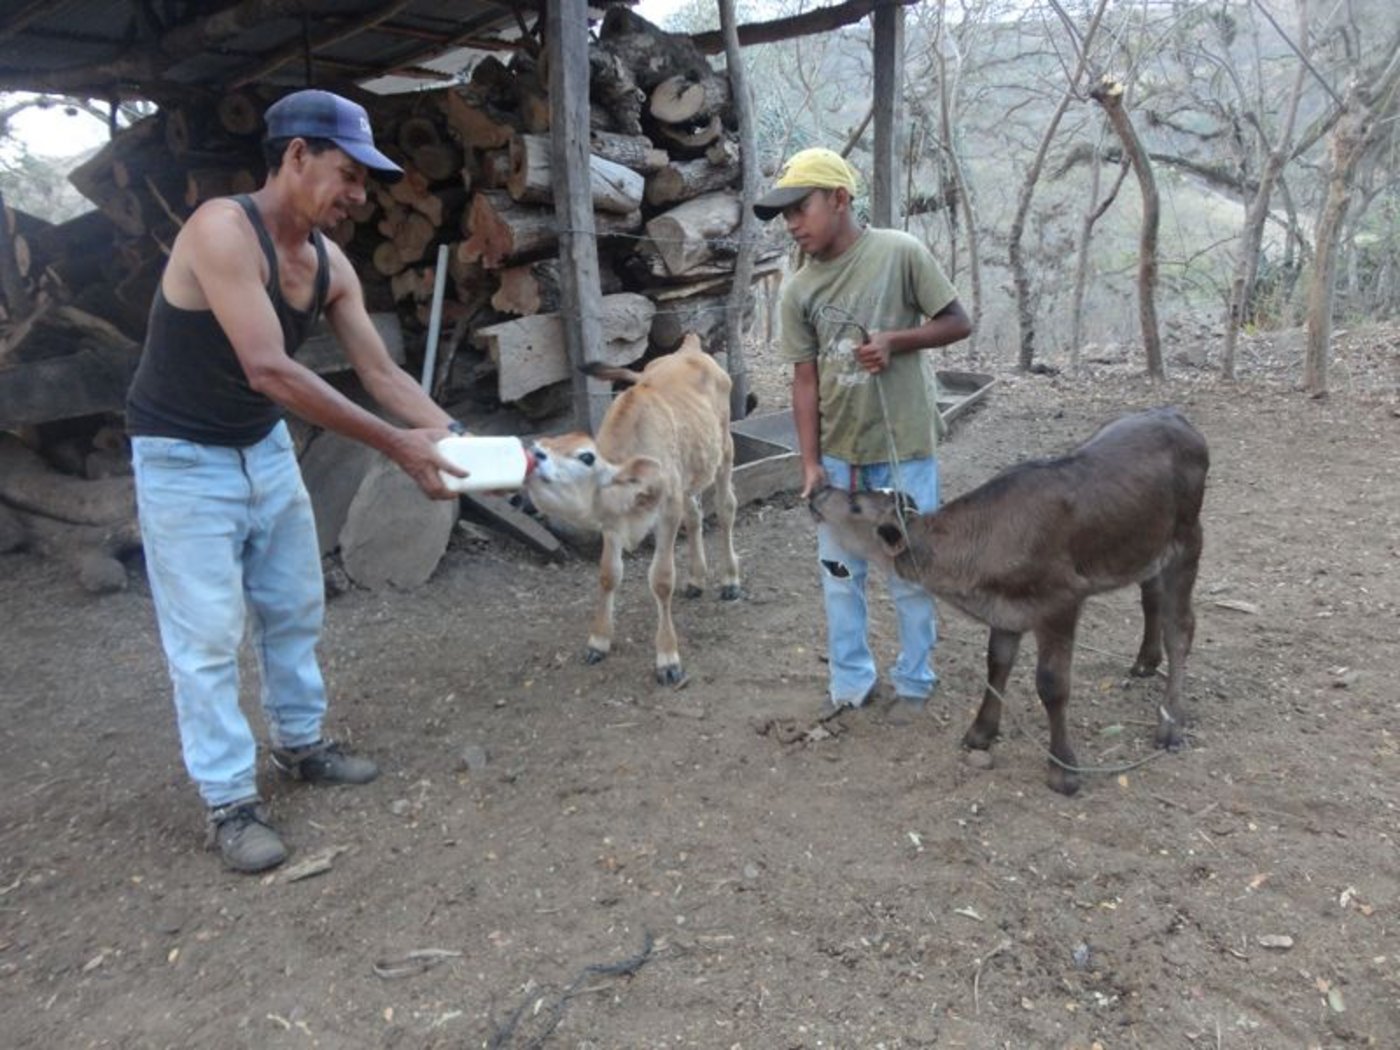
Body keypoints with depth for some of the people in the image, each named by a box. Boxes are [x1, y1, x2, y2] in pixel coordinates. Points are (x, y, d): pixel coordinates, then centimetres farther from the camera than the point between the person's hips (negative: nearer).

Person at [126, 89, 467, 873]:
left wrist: (456, 436, -15)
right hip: (183, 458, -7)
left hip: (266, 446, 8)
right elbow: (270, 370, -35)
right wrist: (397, 446, -35)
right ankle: (230, 803, 9)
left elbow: (382, 373, -1)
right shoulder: (222, 229, -27)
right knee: (207, 636, -2)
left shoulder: (330, 264, -3)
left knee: (296, 608, 15)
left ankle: (301, 744, 33)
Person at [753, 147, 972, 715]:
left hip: (903, 449, -3)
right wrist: (811, 463, -6)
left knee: (910, 573, 9)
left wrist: (896, 340, -19)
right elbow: (806, 379, -1)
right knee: (839, 572, 11)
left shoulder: (901, 252, -9)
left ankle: (913, 683, 27)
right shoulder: (797, 290, -1)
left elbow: (958, 323, -3)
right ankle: (850, 681, 28)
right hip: (837, 454, 3)